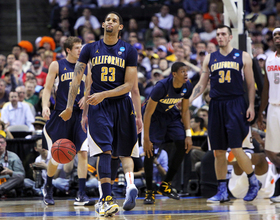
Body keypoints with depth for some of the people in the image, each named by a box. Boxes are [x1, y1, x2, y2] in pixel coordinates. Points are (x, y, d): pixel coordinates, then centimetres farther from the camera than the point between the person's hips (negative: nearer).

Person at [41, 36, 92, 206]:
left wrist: (86, 97, -5)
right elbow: (48, 88, -1)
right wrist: (45, 106, -17)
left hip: (79, 115, 2)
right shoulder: (57, 65, 0)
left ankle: (81, 195, -9)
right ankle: (48, 188, 29)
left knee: (83, 152, -12)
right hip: (61, 114, -2)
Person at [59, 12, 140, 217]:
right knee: (104, 151, -9)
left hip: (121, 102, 0)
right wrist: (70, 106, 3)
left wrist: (103, 95, -14)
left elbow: (129, 85, -4)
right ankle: (107, 198, -17)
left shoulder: (129, 51, 2)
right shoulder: (90, 49, 7)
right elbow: (77, 79, 8)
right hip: (98, 106, 0)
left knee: (124, 151, -2)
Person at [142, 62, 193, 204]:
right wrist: (146, 139, -26)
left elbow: (185, 111, -1)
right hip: (155, 114, -6)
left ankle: (165, 186, 7)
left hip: (171, 114, 6)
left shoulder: (187, 87, -16)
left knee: (183, 147, -7)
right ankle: (149, 192, -4)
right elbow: (148, 113, -26)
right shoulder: (161, 87, -33)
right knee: (150, 150, -16)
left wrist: (188, 135, -9)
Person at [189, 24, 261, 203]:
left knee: (236, 149, -11)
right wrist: (188, 101, 1)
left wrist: (251, 106, -6)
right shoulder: (210, 58, 13)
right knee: (218, 151, 3)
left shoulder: (243, 57, 4)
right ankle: (222, 191, 9)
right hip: (216, 106, 4)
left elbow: (251, 83, 4)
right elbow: (202, 84, 14)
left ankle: (254, 182, 9)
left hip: (236, 105, -4)